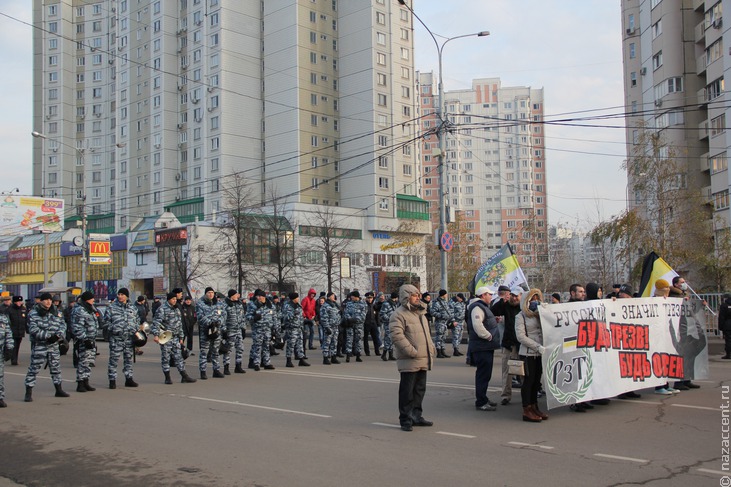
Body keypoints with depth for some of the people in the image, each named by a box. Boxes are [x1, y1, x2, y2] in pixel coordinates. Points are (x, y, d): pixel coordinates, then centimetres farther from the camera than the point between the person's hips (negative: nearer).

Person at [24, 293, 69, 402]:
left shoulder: (57, 312, 9)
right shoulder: (33, 314, -7)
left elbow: (63, 325, 6)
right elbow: (33, 330, -16)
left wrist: (58, 336, -14)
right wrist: (48, 336, -22)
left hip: (54, 345, 5)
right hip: (39, 346, -5)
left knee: (56, 368, 14)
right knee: (34, 369, -4)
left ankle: (59, 390, 26)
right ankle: (28, 393, 3)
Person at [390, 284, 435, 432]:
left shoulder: (420, 313, 19)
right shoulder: (399, 314, -11)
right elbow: (397, 336, -21)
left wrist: (431, 347, 14)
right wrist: (411, 351, -23)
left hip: (423, 360, 9)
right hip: (409, 361, -9)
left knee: (420, 390, 15)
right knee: (407, 391, -3)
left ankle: (416, 416, 26)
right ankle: (405, 420, 5)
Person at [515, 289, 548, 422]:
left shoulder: (540, 314, 15)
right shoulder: (521, 316, -4)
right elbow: (521, 336, -13)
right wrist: (538, 347, -19)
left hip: (540, 353, 6)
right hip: (527, 354, -6)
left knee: (536, 381, 10)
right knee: (528, 381, -3)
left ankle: (534, 408, 18)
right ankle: (527, 411, 1)